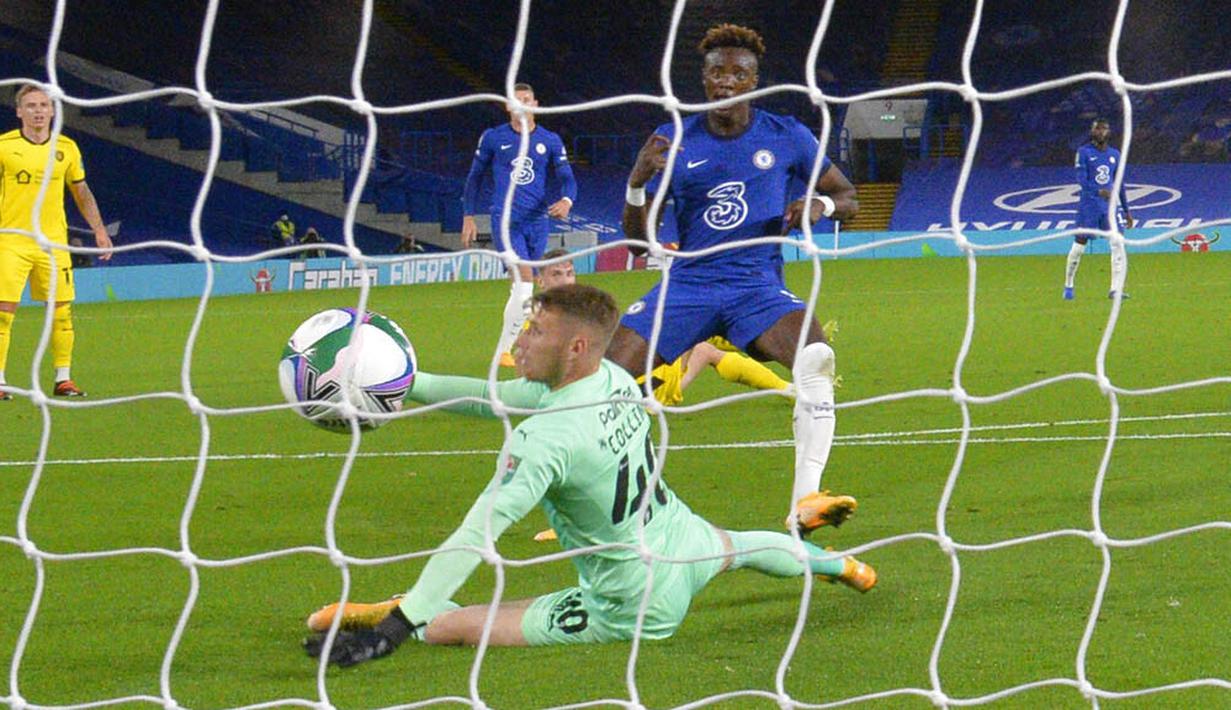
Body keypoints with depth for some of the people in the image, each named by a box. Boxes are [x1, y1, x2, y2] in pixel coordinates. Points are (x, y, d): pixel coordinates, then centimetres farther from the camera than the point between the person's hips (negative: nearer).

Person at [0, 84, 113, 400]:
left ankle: (63, 379, 14)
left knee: (61, 312, 4)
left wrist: (99, 230, 14)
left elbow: (82, 193, 17)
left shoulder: (66, 148, 6)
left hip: (53, 241, 3)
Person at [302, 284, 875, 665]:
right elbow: (499, 397, 1)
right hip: (688, 550, 8)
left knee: (453, 624, -16)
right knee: (731, 545, 44)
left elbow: (475, 536, -40)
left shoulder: (545, 438, -33)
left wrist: (397, 625, -43)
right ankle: (833, 564, 68)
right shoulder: (611, 379, -10)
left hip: (632, 611, -8)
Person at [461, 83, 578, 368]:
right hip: (506, 219, -4)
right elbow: (475, 177, 12)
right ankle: (503, 350, -12)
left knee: (522, 288, 9)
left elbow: (567, 178, 5)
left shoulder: (550, 141, 6)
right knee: (524, 281, -18)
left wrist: (566, 200, -17)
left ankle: (505, 349, 21)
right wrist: (468, 216, 9)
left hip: (538, 220, 4)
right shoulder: (493, 138, 2)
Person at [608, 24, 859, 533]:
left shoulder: (787, 138, 3)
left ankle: (805, 502, -31)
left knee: (815, 358, -32)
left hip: (758, 286, -1)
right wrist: (638, 181, -16)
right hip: (687, 282, 1)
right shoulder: (673, 142, 3)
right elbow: (637, 239, 3)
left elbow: (847, 199, 13)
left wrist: (821, 204, -11)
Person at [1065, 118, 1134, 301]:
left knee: (1118, 245, -9)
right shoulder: (1084, 152, -2)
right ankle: (1068, 286, 18)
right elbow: (1081, 179, -14)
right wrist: (1098, 191, -32)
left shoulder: (1114, 154, 12)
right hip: (1089, 205, -4)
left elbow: (1120, 184, 17)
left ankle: (1116, 289, -11)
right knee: (1079, 245, 1)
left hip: (1111, 205, 4)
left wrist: (1126, 211, 16)